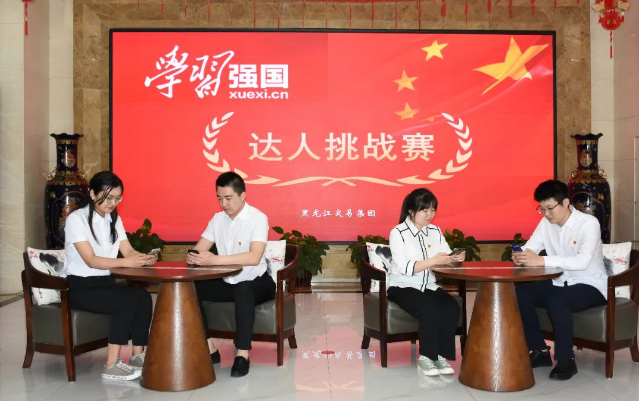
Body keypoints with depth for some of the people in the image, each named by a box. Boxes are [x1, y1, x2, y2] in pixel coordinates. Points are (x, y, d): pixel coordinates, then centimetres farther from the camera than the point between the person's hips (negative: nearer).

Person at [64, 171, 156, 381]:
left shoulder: (114, 219, 10)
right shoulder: (76, 219, -12)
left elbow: (128, 251, -1)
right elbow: (91, 261, -22)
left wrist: (143, 258, -25)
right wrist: (125, 262, -37)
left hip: (105, 283, 6)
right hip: (79, 287, -6)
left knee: (143, 297, -22)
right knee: (128, 300, -29)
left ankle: (138, 356, -14)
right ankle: (111, 365, -24)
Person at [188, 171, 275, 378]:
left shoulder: (258, 218, -17)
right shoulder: (217, 219, 4)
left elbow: (254, 257, -32)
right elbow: (199, 250, 1)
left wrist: (215, 260, -40)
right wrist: (192, 257, -26)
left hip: (256, 284, -6)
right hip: (227, 282, 6)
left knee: (242, 289, -39)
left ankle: (242, 354, -29)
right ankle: (209, 349, -8)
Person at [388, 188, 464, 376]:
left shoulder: (435, 231, 8)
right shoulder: (398, 233, -10)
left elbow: (446, 258, 2)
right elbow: (405, 268, -20)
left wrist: (456, 258, -21)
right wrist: (434, 260, -29)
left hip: (428, 286, 5)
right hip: (402, 287, -5)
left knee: (452, 307, -24)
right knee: (431, 309, -31)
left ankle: (441, 355, -10)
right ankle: (425, 357, -13)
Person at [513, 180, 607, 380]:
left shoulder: (589, 223, -19)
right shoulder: (546, 223, 1)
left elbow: (583, 261, -34)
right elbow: (528, 250, -5)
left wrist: (542, 261, -43)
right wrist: (519, 257, -31)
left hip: (590, 286, -6)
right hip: (559, 283, 6)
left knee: (556, 300, -35)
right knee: (520, 294, -17)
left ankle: (566, 359, -18)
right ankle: (540, 351, -3)